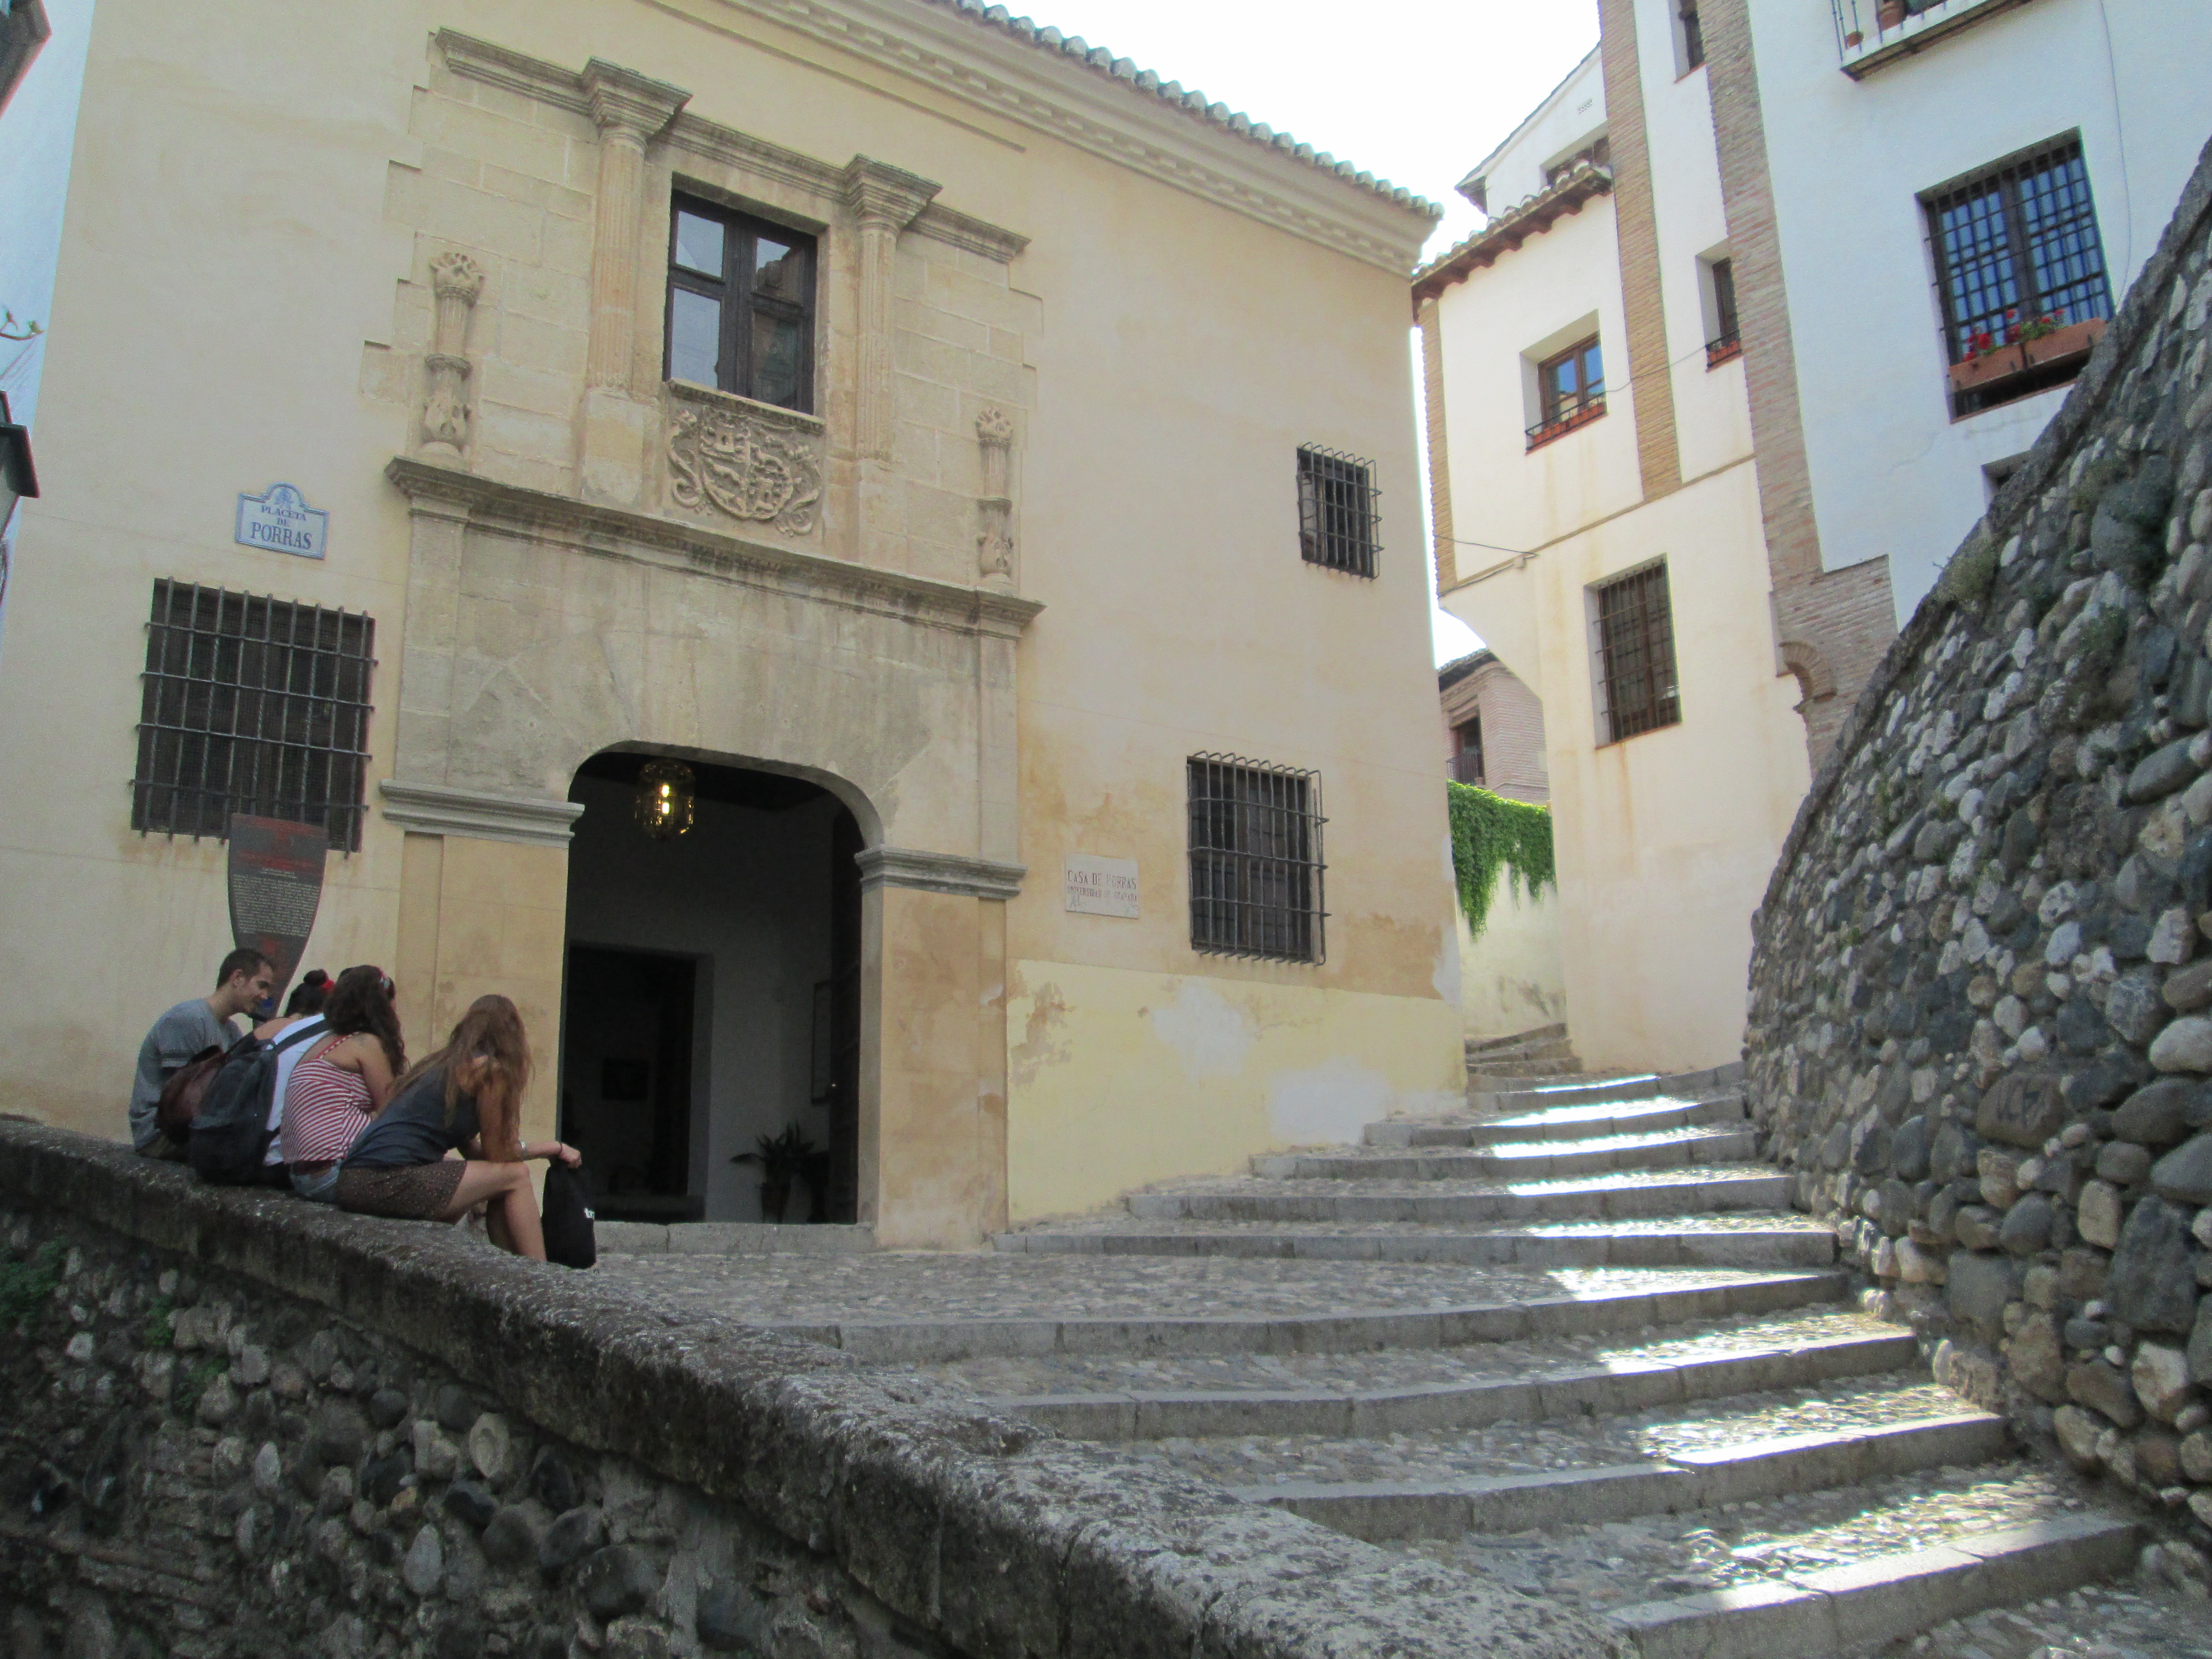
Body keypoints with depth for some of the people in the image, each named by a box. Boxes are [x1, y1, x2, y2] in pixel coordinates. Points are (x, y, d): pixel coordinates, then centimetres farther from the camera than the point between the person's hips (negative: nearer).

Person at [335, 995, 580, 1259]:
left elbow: (474, 1152, 24)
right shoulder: (490, 1068, -1)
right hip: (391, 1184, -9)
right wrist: (553, 1148, 21)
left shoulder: (444, 1064, 23)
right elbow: (498, 1156, 4)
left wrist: (550, 1147, 29)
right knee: (515, 1176, 5)